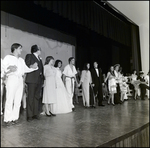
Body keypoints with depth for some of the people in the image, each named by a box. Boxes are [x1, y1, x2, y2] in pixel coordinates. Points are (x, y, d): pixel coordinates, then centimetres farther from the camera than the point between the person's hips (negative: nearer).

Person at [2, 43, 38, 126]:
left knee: (18, 100, 3)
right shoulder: (8, 57, 7)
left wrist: (33, 68, -1)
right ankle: (7, 119, 2)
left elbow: (26, 69, 16)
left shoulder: (21, 60, 23)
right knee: (10, 99, -6)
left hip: (20, 80, 5)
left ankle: (15, 117, 10)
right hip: (12, 79, -5)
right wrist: (9, 69, -22)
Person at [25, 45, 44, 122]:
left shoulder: (40, 59, 22)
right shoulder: (29, 56, 5)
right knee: (30, 97, -4)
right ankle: (29, 115, 2)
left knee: (37, 97, 7)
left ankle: (35, 114, 15)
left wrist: (42, 80, 12)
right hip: (32, 80, -6)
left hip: (39, 80, 6)